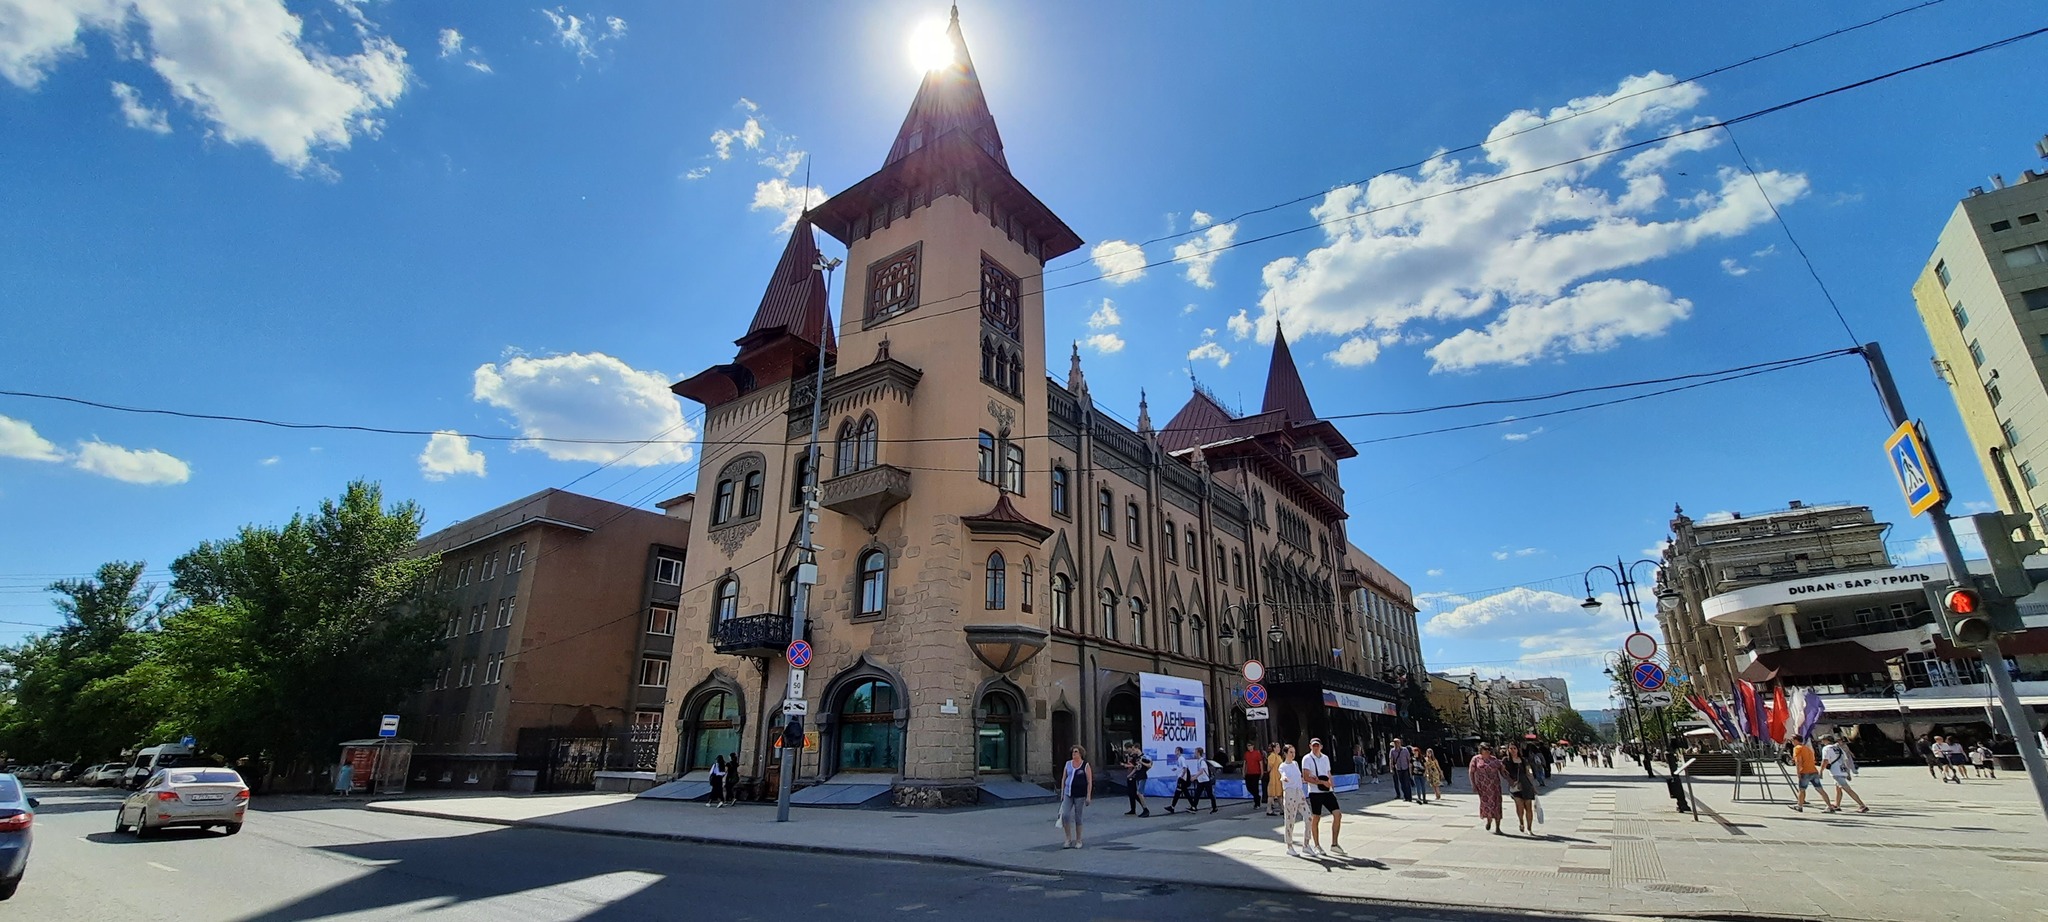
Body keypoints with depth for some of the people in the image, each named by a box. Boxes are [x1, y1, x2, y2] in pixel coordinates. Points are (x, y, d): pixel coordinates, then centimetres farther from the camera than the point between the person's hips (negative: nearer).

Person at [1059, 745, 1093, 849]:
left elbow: (1089, 782, -5)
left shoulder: (1085, 765, -3)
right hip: (1068, 794, 3)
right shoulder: (1068, 764, 8)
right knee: (1065, 815, -7)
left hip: (1080, 795, -3)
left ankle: (1078, 840, 18)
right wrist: (1062, 793, 9)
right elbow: (1063, 779, 13)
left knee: (1077, 817, 3)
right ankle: (1068, 839, 8)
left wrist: (1088, 796, -10)